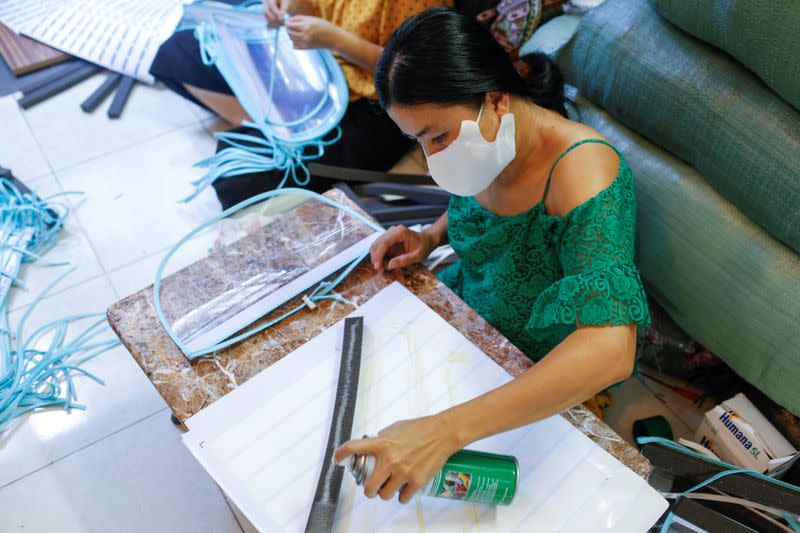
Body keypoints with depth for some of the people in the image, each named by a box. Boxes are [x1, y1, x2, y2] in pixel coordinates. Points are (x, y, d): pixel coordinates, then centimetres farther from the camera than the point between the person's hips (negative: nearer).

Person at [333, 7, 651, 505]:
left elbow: (611, 350, -47)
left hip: (541, 368, -6)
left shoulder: (580, 170, -37)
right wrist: (432, 236, -12)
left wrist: (446, 430, -54)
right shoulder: (485, 142, -15)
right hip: (469, 303, 6)